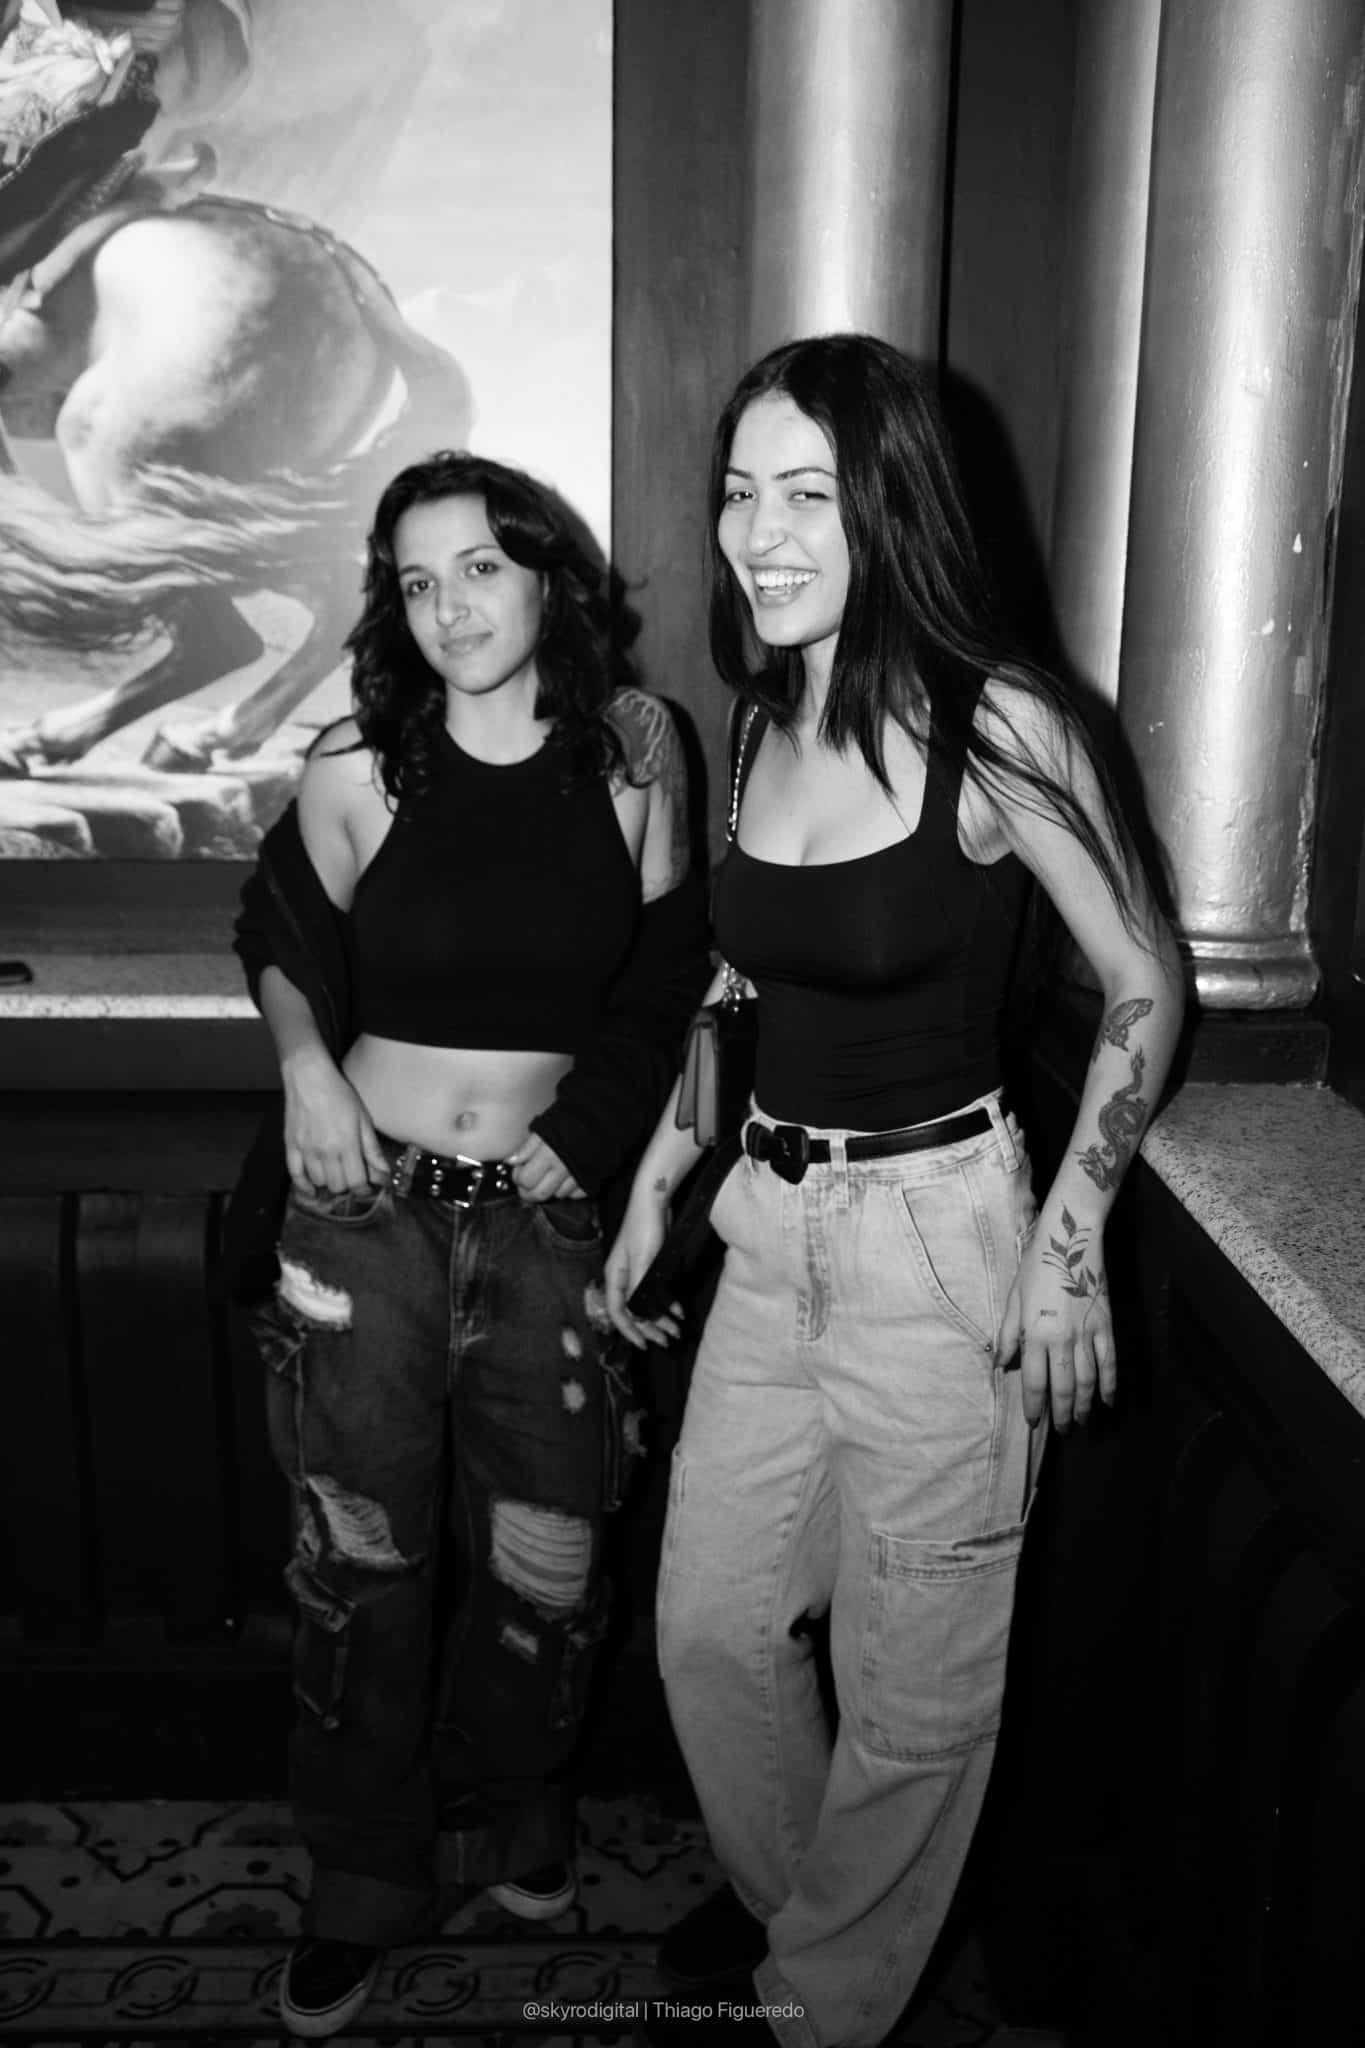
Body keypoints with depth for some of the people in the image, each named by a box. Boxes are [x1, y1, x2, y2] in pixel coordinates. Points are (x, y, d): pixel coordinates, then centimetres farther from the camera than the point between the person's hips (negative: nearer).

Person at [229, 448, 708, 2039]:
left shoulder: (634, 747, -2)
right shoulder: (355, 770, -5)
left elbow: (669, 966, 9)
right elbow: (280, 935, 12)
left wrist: (598, 1122, 0)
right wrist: (308, 1064, -6)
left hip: (547, 1215, 1)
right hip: (366, 1209, 0)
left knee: (542, 1561, 9)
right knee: (360, 1561, 8)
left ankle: (506, 1802, 40)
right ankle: (365, 1880, 31)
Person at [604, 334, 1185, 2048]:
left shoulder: (993, 726, -15)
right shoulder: (764, 722, 3)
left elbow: (1144, 988, -7)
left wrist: (1067, 1243, -11)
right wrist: (654, 1187, 15)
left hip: (938, 1233, -6)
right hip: (772, 1221, 7)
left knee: (912, 1683, 11)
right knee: (707, 1622, 19)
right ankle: (782, 1900, 48)